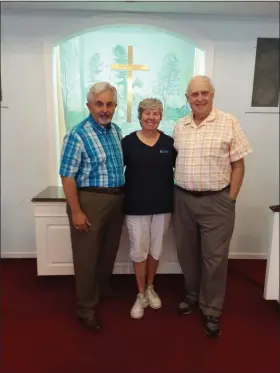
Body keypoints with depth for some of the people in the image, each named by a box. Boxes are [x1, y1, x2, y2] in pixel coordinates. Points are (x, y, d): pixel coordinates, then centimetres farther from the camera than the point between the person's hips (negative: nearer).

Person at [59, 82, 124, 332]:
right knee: (87, 256, 5)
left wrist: (122, 196, 14)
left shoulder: (116, 130, 8)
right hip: (90, 200, -7)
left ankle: (104, 290, 44)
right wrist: (76, 211, -18)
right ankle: (87, 308, 23)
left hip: (116, 200, 7)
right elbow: (67, 176, -16)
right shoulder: (78, 135, -14)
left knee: (109, 251, 21)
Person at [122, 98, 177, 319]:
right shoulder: (128, 142, -3)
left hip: (163, 204, 2)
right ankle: (141, 295, 24)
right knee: (138, 250, 5)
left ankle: (150, 289, 36)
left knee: (156, 249, 14)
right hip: (136, 205, -2)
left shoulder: (169, 142, 2)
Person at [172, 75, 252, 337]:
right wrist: (176, 192, 8)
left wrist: (230, 199, -8)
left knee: (214, 257, 5)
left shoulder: (229, 123, -5)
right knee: (186, 252, 16)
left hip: (216, 201, -4)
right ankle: (192, 293, 40)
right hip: (183, 199, 4)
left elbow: (238, 165, -4)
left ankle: (212, 309, 25)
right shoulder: (179, 127, 7)